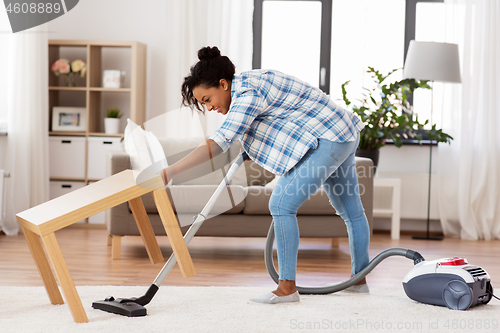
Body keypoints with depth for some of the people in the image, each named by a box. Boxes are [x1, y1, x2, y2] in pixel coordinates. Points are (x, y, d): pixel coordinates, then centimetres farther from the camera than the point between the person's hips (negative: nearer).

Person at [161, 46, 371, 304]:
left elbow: (217, 143, -31)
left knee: (281, 204, -12)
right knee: (350, 209, 19)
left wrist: (170, 172, -33)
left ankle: (287, 287, -9)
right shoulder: (248, 81, 9)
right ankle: (360, 279, 33)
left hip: (327, 141, -11)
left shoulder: (247, 96, -21)